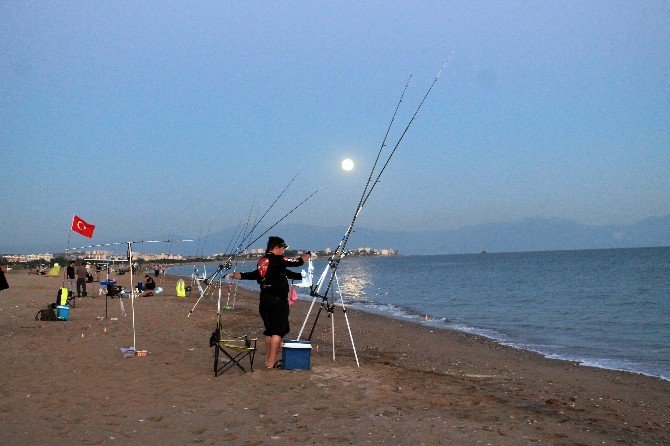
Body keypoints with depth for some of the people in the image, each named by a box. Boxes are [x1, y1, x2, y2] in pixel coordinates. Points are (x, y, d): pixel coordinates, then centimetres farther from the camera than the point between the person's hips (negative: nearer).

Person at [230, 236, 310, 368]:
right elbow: (297, 262, -4)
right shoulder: (277, 260, -10)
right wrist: (308, 255, 13)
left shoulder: (261, 262, 11)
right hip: (278, 300, -8)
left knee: (269, 330, 16)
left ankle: (268, 359, 21)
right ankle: (272, 361, -5)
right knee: (279, 331, -4)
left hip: (265, 300, 8)